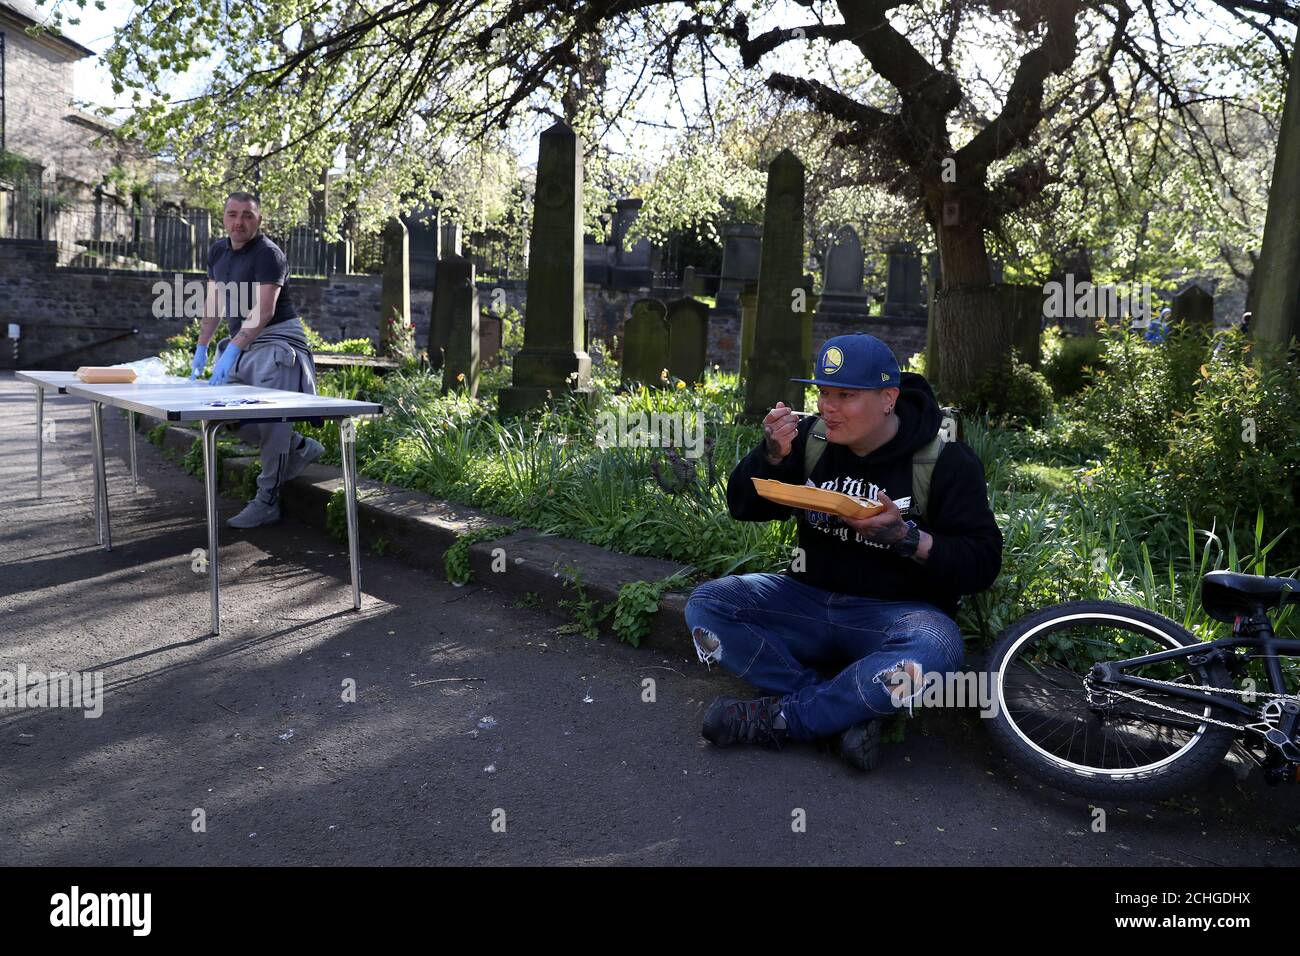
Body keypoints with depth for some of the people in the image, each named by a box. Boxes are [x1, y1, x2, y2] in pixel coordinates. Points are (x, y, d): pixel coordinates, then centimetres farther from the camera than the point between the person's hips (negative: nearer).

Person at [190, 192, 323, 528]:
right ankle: (301, 447, 23)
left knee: (270, 417, -11)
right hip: (243, 341, 9)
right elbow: (213, 303, 17)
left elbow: (263, 311, -26)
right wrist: (201, 347, 12)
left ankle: (267, 501, -5)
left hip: (276, 340, -9)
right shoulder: (218, 251, 10)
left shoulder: (268, 254, -16)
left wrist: (233, 350, -36)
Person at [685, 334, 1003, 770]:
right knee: (706, 603, -18)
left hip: (893, 611, -4)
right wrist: (772, 456, -14)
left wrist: (906, 537, -25)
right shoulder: (810, 437, 3)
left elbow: (982, 563, -10)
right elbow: (743, 507, 6)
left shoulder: (945, 460, -7)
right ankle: (845, 714, -22)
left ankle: (778, 717, -21)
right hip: (809, 599, 4)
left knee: (932, 650, -38)